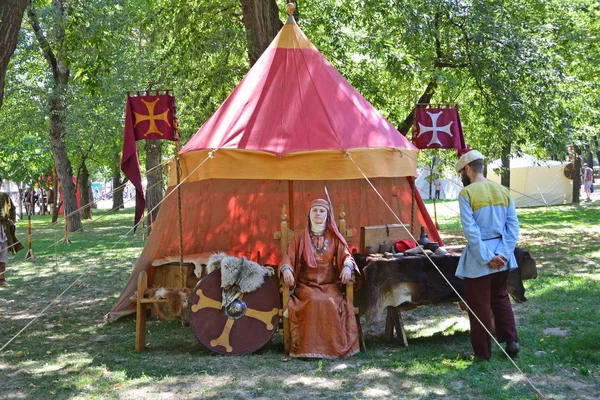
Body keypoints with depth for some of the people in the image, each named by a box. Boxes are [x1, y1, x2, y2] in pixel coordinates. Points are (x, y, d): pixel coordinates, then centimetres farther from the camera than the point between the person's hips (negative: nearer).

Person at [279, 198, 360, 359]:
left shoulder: (334, 237, 13)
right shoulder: (300, 238, 12)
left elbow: (346, 255, 2)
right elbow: (288, 258, 2)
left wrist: (347, 266, -22)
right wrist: (286, 270, -22)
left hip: (330, 284, 1)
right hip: (306, 285, 0)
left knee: (331, 303, -31)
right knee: (314, 302, -33)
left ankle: (334, 346, -20)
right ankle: (310, 347, -28)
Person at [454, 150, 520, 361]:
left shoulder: (466, 193, -12)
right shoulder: (503, 191, 5)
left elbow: (470, 231, -17)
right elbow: (513, 225, 1)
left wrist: (487, 258, -13)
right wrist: (502, 254, -3)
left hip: (478, 258, -5)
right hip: (501, 255, 6)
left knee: (480, 305, 6)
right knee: (500, 298, 23)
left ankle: (483, 352, 14)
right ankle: (511, 341, 20)